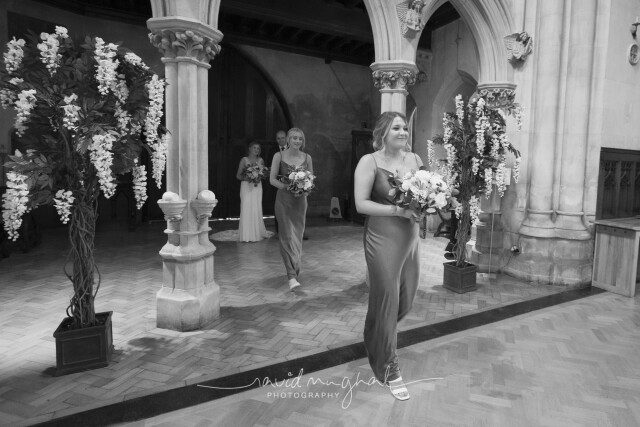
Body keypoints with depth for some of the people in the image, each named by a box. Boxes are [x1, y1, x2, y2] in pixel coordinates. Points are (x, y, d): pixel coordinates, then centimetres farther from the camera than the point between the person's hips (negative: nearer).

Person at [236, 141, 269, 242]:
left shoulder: (261, 160, 9)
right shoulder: (244, 160, 1)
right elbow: (238, 175, 2)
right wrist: (245, 178, -16)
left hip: (257, 187, 3)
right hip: (246, 186, -2)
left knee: (257, 210, 0)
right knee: (246, 209, -6)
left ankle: (257, 233, 10)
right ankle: (246, 235, -1)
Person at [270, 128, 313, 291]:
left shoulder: (307, 158, 5)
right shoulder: (279, 156, -2)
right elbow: (272, 179, -3)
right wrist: (287, 186, -18)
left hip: (300, 200, 3)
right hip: (284, 199, -3)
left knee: (298, 235, 9)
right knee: (287, 236, -7)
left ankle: (295, 269, 27)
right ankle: (292, 276, -8)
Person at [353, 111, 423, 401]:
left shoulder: (414, 159, 7)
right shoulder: (369, 161, -9)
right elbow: (361, 204, -13)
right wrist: (398, 210, -21)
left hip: (410, 237, 6)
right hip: (383, 238, -6)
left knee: (406, 299, 15)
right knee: (387, 299, 2)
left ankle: (377, 341, 47)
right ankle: (388, 369, 21)